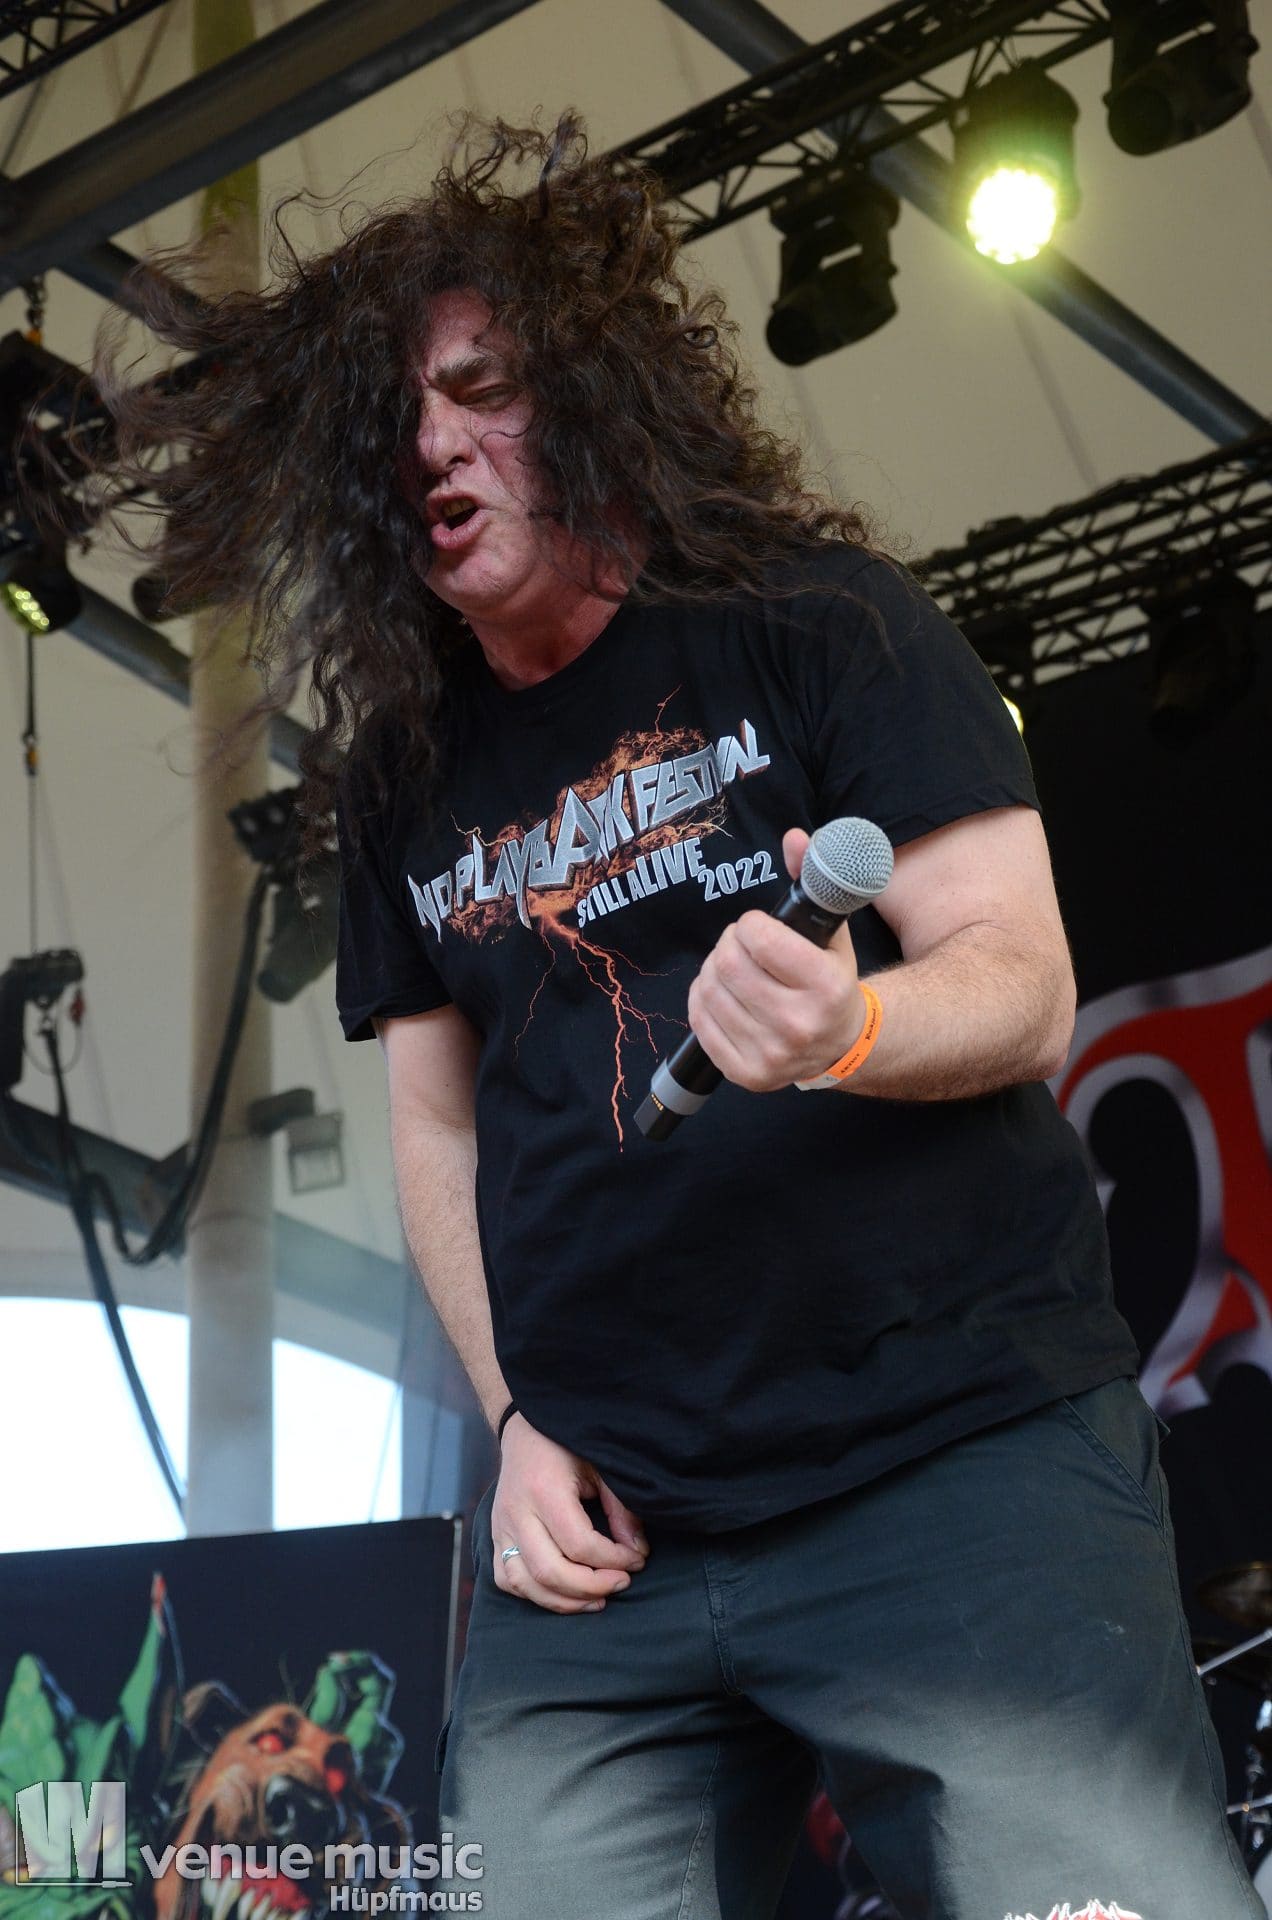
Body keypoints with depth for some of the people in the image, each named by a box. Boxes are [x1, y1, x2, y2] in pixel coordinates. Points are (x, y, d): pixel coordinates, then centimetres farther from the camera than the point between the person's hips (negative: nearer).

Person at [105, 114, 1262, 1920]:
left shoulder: (821, 622, 0)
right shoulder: (404, 778, 14)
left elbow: (1024, 988, -6)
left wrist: (844, 1032, -28)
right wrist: (520, 1420, 6)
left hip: (960, 1463, -4)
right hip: (606, 1537, 4)